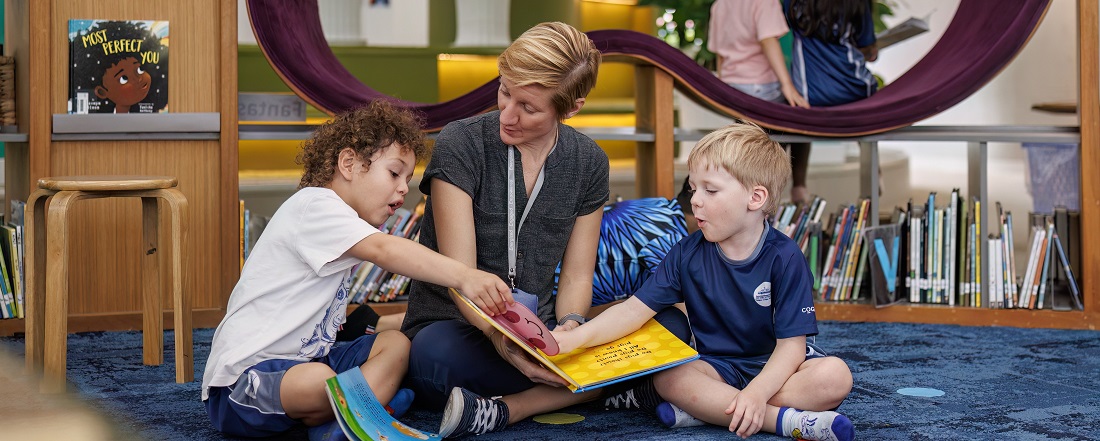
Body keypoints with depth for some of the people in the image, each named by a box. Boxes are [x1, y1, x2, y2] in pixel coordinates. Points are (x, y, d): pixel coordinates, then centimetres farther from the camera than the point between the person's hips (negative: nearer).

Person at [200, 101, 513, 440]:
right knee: (318, 381, -40)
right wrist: (463, 276, -41)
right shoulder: (316, 205, -16)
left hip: (301, 359, 11)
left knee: (396, 343, 3)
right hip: (243, 376, -11)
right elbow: (384, 250, -32)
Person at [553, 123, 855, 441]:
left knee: (835, 376, -31)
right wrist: (575, 338, -24)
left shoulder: (784, 258, -13)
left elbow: (791, 344, -18)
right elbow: (635, 309, -7)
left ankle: (708, 409, -31)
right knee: (666, 377, -29)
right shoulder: (688, 254, -3)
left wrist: (756, 393, -36)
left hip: (776, 367, -2)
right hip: (719, 366, 2)